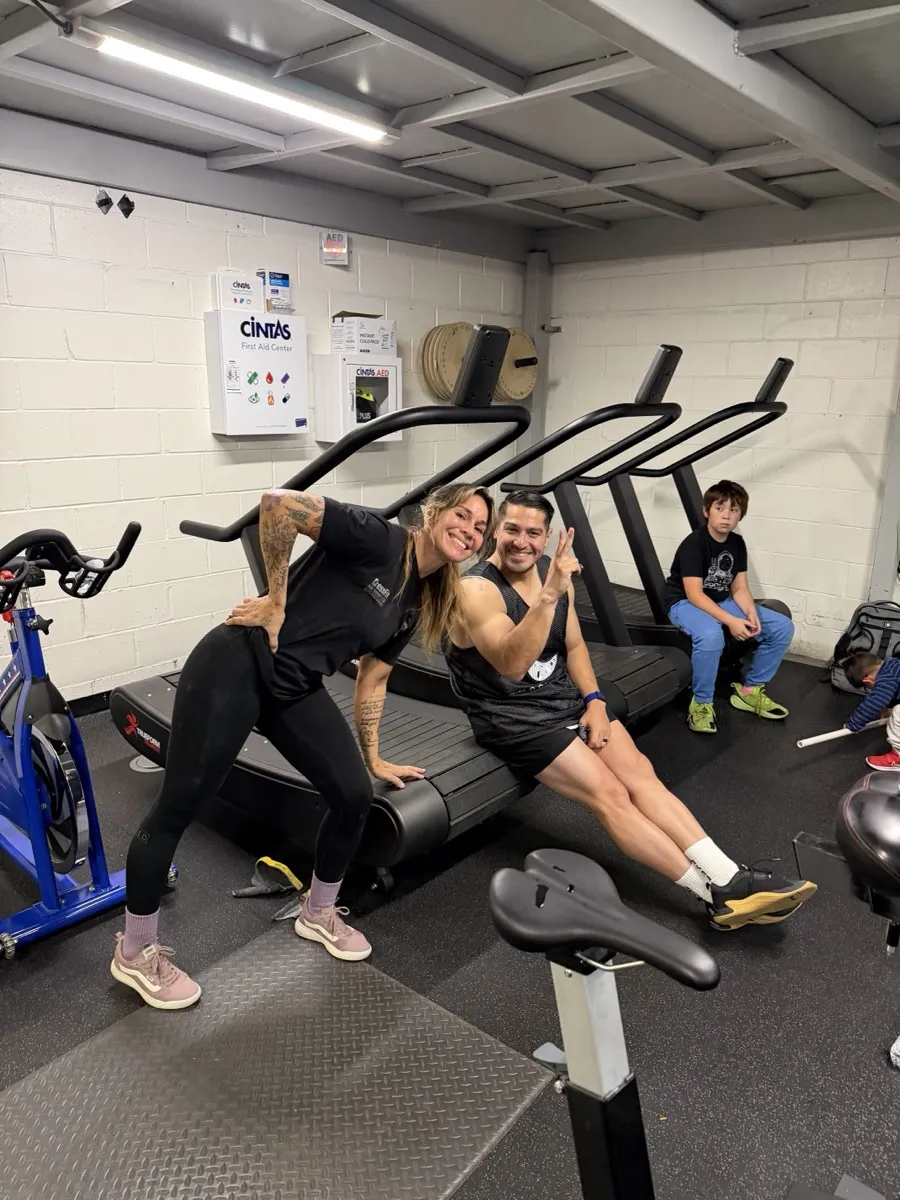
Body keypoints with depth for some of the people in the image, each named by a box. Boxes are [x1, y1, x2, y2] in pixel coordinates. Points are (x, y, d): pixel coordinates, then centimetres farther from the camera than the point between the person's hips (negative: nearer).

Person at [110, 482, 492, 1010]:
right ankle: (135, 953, 25)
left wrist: (374, 758, 22)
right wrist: (276, 599, -19)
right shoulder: (375, 538, -15)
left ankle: (319, 913, 31)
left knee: (355, 796, 3)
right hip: (238, 667, -8)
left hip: (297, 690, 8)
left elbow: (372, 678, 18)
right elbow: (278, 504, -24)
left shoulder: (415, 603, 9)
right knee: (179, 808, 3)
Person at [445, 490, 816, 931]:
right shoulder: (476, 589, -20)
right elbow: (510, 665, -35)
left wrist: (594, 700, -3)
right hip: (513, 717, -7)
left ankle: (728, 879, -9)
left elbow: (573, 645, 11)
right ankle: (717, 895, -11)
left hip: (564, 697, 7)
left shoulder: (553, 571, 3)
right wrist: (549, 594, -44)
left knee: (639, 770, -9)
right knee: (610, 795, -17)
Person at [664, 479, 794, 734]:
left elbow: (739, 588, 2)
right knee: (711, 635, -41)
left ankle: (749, 690, 8)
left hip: (722, 602, 8)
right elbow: (695, 595, -25)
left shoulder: (737, 543, 2)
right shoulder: (693, 544, -20)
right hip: (685, 604, -7)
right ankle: (701, 702, -19)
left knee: (782, 627, -4)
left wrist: (751, 613, -19)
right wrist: (731, 621, -32)